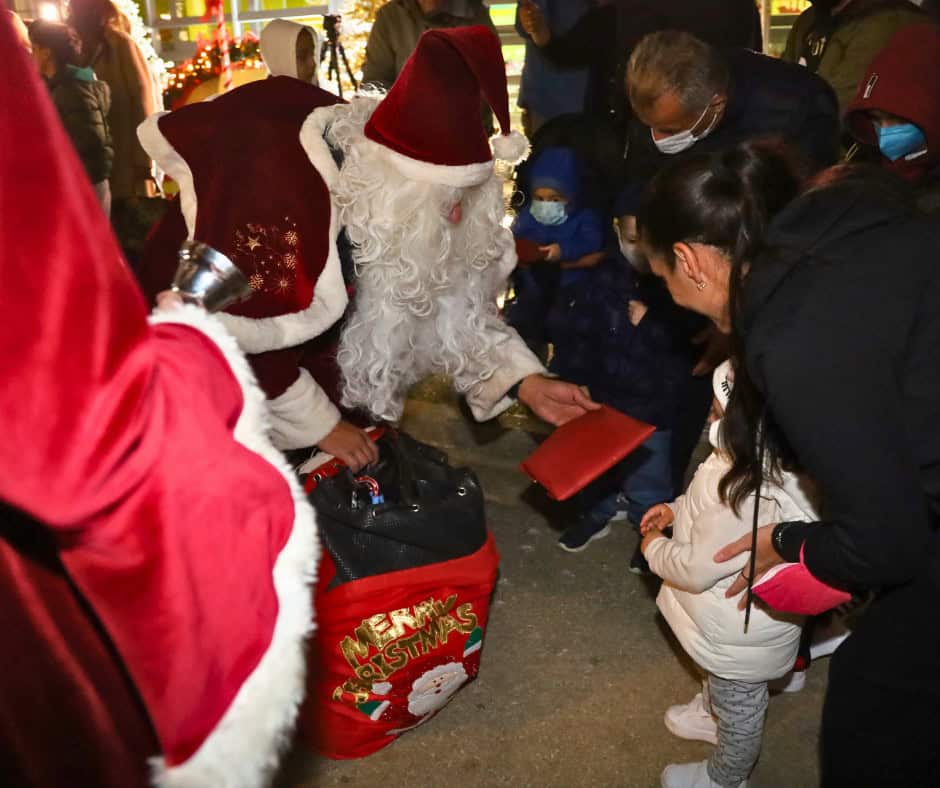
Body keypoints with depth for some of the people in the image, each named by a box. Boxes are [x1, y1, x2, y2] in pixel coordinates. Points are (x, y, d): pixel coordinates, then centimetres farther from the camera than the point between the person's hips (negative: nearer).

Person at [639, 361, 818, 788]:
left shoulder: (746, 494, -43)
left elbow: (696, 569, -31)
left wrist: (654, 548, -13)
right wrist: (678, 509, 0)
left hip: (740, 634, -8)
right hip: (737, 615, 9)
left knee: (738, 707, 21)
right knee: (719, 680, 37)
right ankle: (710, 712, 66)